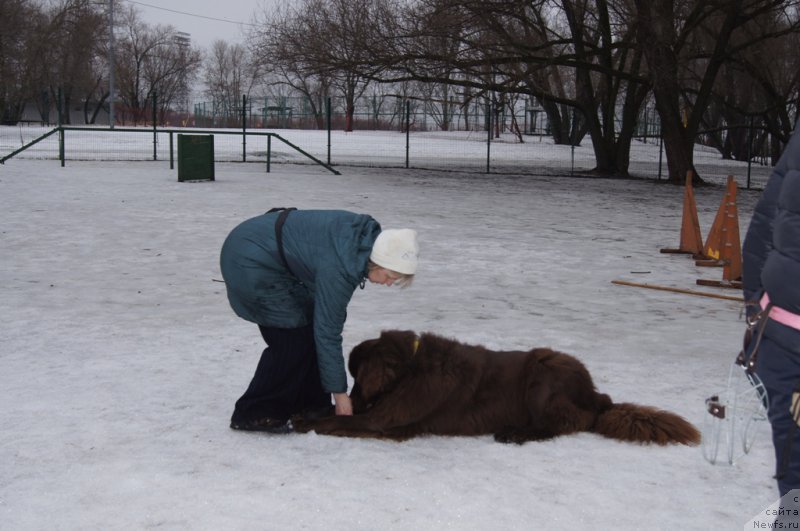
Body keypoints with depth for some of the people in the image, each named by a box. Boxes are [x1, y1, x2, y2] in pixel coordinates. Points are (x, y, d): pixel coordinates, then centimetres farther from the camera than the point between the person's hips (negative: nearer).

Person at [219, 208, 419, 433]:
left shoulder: (369, 235, -6)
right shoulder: (339, 268, -30)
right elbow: (327, 333, -23)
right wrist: (339, 392, -15)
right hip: (250, 261, -10)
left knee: (312, 324, 7)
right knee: (293, 337, -10)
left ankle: (308, 405, 16)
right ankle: (254, 414, 0)